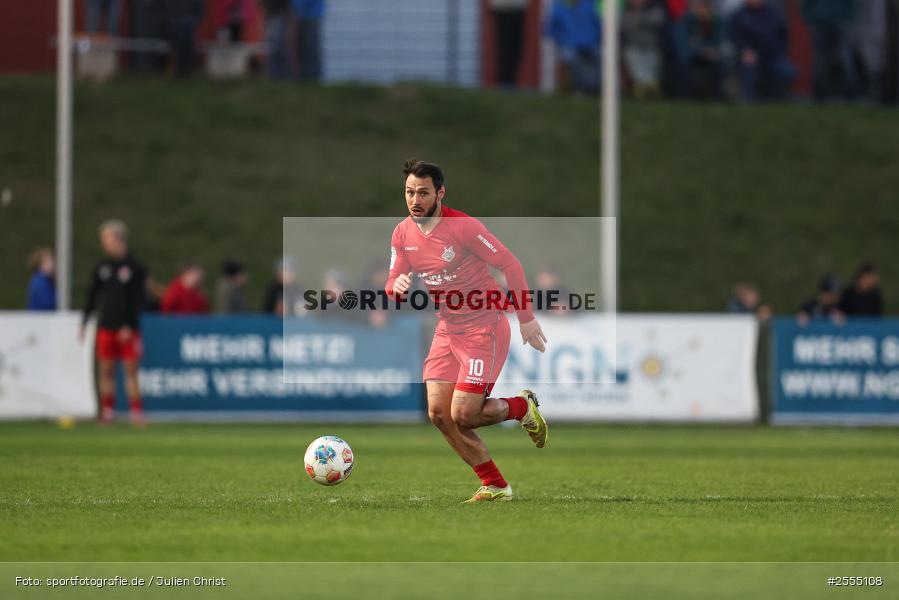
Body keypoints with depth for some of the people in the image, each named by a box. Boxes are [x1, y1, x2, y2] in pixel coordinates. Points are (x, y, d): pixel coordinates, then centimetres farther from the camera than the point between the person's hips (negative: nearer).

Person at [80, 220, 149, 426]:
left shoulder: (134, 267, -2)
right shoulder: (101, 266, 9)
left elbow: (138, 300, -5)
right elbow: (91, 296, 12)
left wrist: (129, 326, -12)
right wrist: (84, 322, 5)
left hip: (128, 329, -4)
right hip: (105, 327, 4)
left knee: (131, 371, -5)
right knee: (106, 371, 3)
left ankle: (137, 414, -4)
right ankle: (108, 412, 7)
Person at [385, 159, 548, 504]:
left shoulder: (463, 227, -18)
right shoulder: (402, 234, 1)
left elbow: (510, 264, -12)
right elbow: (392, 289, 6)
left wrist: (526, 318, -11)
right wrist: (397, 287, -20)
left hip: (484, 327, -7)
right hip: (448, 329, 7)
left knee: (462, 415, -13)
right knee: (439, 414, -5)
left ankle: (522, 407, 18)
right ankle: (494, 486, 8)